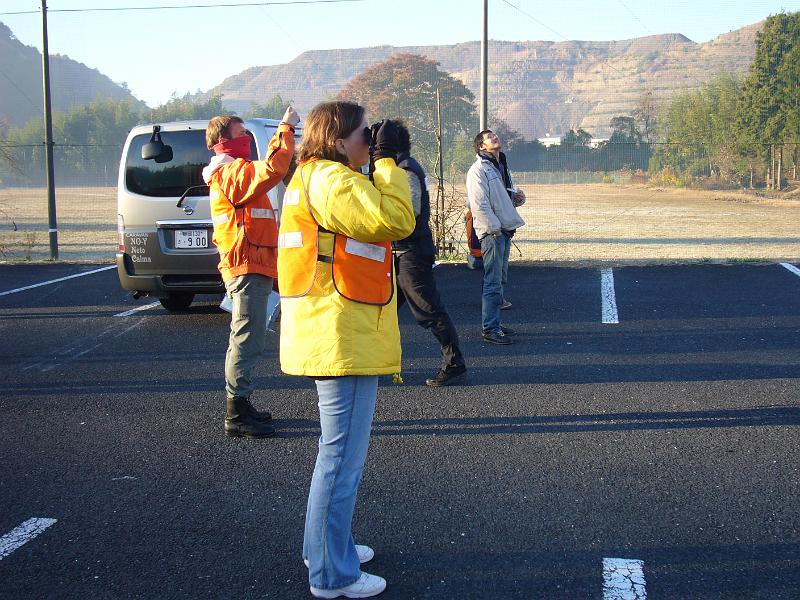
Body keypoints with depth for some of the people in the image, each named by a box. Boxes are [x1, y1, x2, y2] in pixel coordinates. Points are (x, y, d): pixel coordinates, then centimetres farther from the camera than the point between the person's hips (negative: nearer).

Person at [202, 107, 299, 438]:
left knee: (245, 341, 18)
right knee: (248, 341, -9)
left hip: (251, 267, 11)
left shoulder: (228, 172, 21)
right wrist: (286, 129, -24)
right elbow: (272, 169, -29)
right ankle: (237, 416, -5)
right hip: (247, 266, -11)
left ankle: (239, 408, 27)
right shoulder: (233, 172, -14)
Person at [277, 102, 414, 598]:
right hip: (344, 341, -11)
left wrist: (384, 166, 11)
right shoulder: (331, 179, -16)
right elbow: (396, 220, -23)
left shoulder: (318, 177, 18)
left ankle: (329, 545, 36)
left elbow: (377, 218, 20)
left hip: (339, 340, 11)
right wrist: (387, 162, -12)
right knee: (343, 458, -4)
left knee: (342, 450, 23)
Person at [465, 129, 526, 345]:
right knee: (493, 282, -8)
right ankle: (489, 329, -4)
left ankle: (493, 323, 23)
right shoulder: (478, 169, -11)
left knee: (500, 279, 14)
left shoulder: (500, 167, 19)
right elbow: (479, 205, -18)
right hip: (491, 232, -10)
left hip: (504, 231, 10)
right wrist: (494, 228, -19)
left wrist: (516, 197, 8)